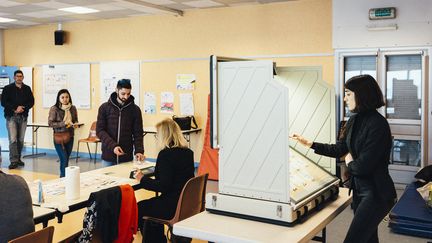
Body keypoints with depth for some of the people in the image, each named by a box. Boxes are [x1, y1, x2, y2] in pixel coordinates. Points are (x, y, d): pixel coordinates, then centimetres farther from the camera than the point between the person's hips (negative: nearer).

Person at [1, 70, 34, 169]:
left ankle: (18, 158, 18)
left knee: (21, 139, 6)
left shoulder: (27, 89, 10)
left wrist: (23, 108, -10)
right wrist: (15, 108, -14)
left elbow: (31, 102, 7)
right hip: (11, 116, -3)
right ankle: (13, 161, -10)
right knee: (13, 139, -11)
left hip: (23, 116, 3)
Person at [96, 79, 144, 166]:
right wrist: (113, 146, -19)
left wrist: (139, 150, -16)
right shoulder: (104, 107, 0)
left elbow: (138, 133, 1)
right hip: (108, 156, 0)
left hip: (127, 157, 0)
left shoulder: (135, 109, 1)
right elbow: (100, 130, -5)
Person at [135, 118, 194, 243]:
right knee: (149, 205, 29)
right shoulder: (188, 152, 4)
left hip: (173, 206, -8)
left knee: (139, 209, 16)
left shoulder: (166, 154, -19)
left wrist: (143, 179, -9)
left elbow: (163, 186, -21)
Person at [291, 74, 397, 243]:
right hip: (359, 189, 8)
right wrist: (310, 144, 12)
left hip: (376, 193, -8)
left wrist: (350, 163, -1)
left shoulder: (378, 124, -21)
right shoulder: (355, 120, 5)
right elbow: (339, 149, 15)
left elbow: (363, 166, -22)